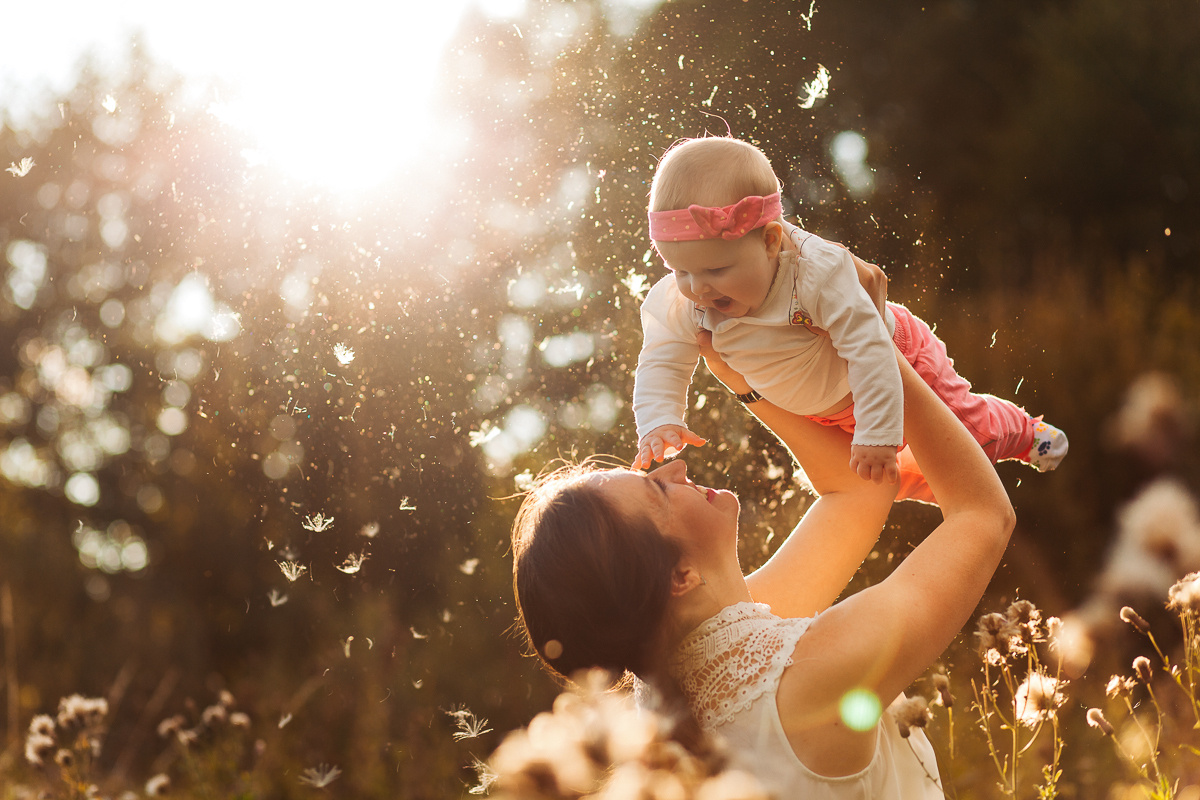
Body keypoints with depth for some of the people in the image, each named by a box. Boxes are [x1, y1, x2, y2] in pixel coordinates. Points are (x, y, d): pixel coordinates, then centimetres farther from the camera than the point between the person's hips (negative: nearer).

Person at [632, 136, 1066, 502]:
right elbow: (661, 365, -21)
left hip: (893, 353, -5)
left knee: (969, 427, 16)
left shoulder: (818, 272, -45)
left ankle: (1024, 431, 51)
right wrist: (658, 423, -41)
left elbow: (868, 346, -43)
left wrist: (876, 435, -44)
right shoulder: (679, 305, -31)